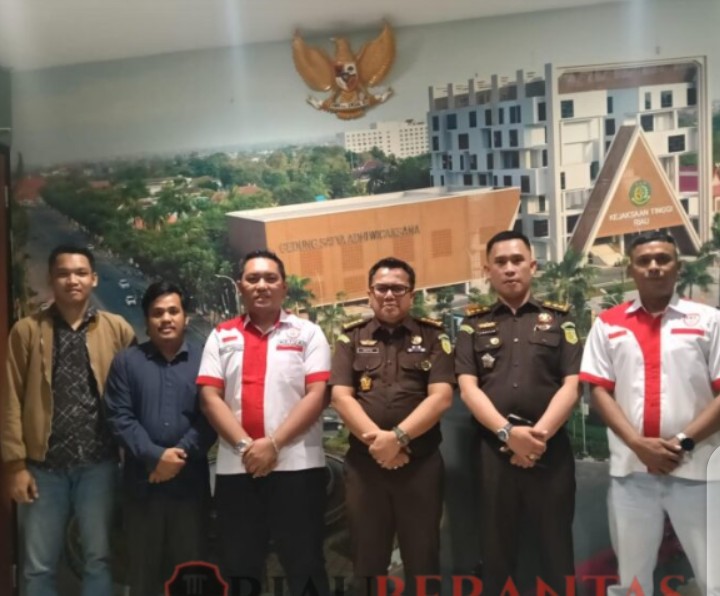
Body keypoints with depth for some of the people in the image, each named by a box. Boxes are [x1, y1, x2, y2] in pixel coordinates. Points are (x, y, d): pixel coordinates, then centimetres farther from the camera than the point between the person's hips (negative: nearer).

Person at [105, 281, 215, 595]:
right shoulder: (126, 361, 7)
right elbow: (119, 417, -3)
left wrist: (181, 455, -15)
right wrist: (155, 456, -14)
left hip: (190, 481, -1)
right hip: (141, 481, 1)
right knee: (143, 566, 10)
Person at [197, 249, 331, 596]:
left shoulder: (307, 333, 5)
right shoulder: (221, 336, 11)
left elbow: (317, 395, -5)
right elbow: (210, 397, 2)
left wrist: (273, 443, -14)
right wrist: (244, 445, -11)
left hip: (297, 464, -2)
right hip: (236, 467, 2)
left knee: (304, 567, 2)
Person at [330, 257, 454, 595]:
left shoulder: (433, 337, 6)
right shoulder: (351, 339, 10)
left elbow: (441, 397, -6)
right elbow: (341, 397, -2)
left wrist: (398, 436, -17)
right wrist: (376, 440, -15)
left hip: (421, 463, -1)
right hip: (364, 463, 1)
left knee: (422, 561, 5)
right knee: (367, 561, 9)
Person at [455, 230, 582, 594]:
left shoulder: (558, 320, 10)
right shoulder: (473, 325, 11)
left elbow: (572, 384, 0)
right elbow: (468, 387, 1)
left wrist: (540, 433, -13)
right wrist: (507, 432, -14)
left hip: (551, 448, 0)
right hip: (494, 448, 1)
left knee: (555, 545, 3)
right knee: (497, 547, 7)